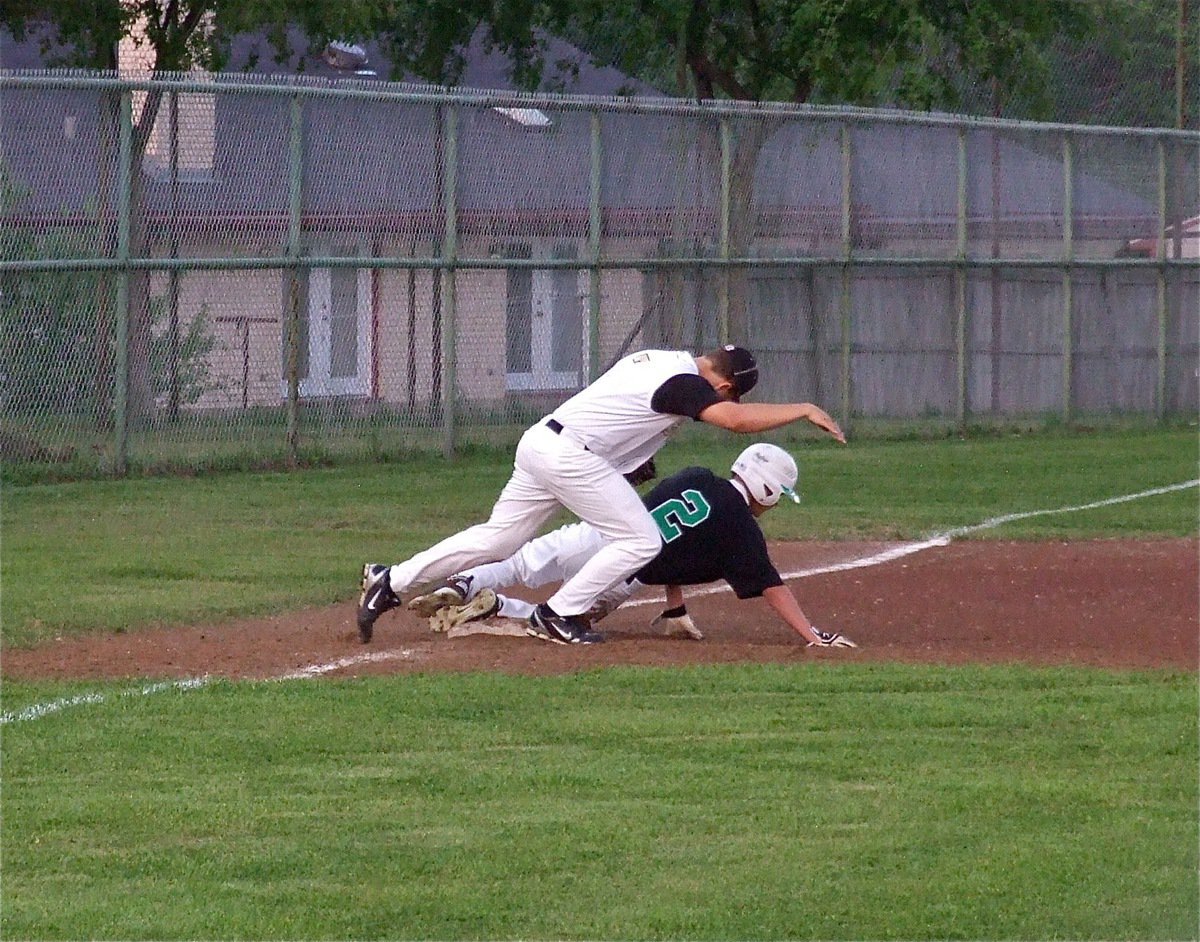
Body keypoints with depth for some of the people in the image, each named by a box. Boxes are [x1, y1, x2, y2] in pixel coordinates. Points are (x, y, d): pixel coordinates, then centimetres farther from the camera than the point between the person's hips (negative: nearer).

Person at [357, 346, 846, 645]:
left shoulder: (661, 359, 14)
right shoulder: (683, 383, -14)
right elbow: (737, 419, -27)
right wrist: (804, 410, -19)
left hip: (539, 441, 9)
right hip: (570, 455, -9)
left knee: (498, 537, 15)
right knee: (641, 540, -4)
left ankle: (391, 582, 13)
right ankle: (558, 615, -2)